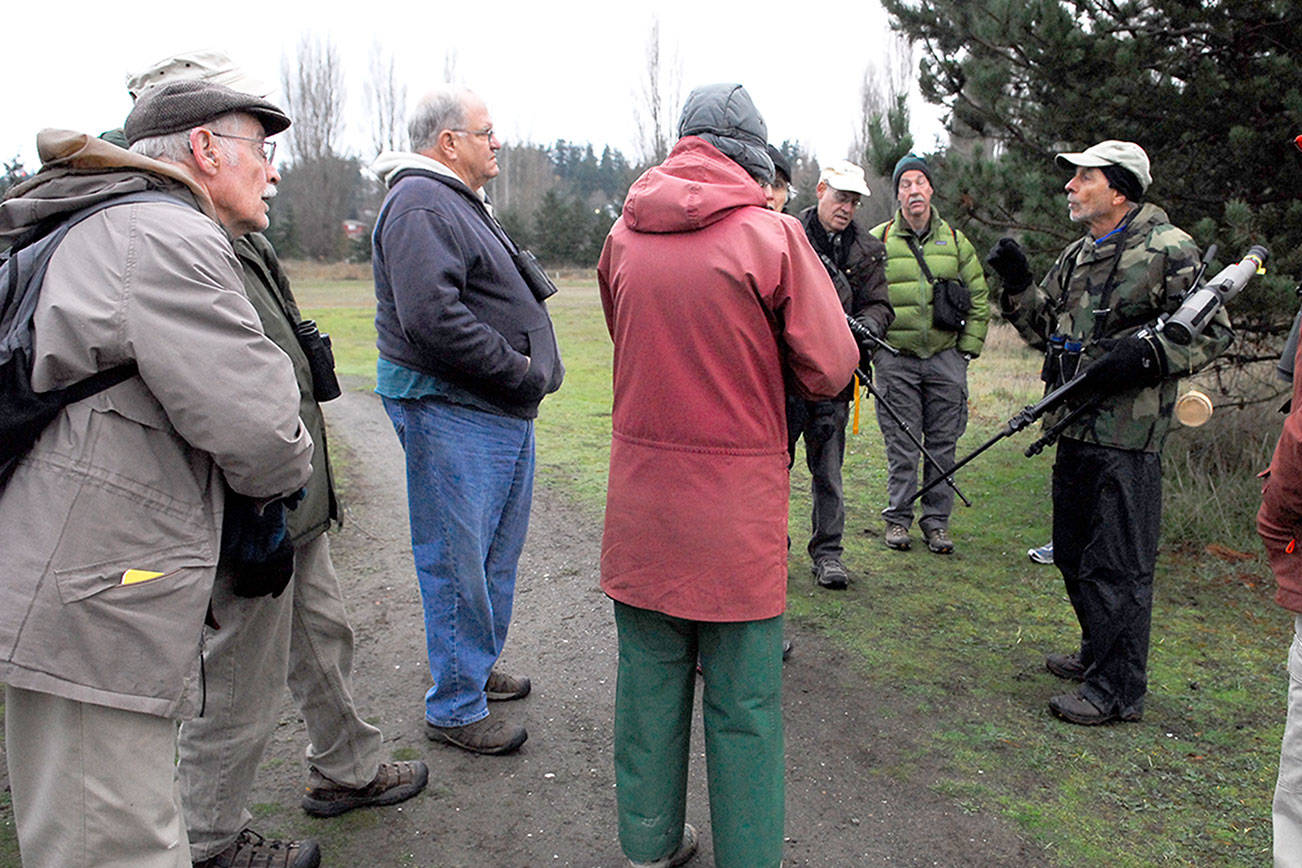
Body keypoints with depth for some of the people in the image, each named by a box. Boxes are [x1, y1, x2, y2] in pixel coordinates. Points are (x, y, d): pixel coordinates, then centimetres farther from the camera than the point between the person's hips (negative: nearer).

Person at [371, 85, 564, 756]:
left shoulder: (460, 204, 21)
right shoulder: (421, 205, -14)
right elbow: (432, 317, -26)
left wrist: (531, 371, 11)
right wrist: (520, 373, -18)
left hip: (503, 411, 11)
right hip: (450, 413, -11)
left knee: (498, 552, 19)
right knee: (457, 562, -1)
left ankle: (477, 667, 36)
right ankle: (454, 707, 12)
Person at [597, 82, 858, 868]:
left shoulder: (625, 235, 5)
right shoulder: (771, 234, -9)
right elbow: (831, 370, -7)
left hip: (642, 494, 5)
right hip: (737, 504, -4)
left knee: (650, 678, 16)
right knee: (744, 701, 8)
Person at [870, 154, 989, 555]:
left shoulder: (955, 240, 10)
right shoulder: (878, 240, 3)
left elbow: (979, 299, 13)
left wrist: (967, 349, 6)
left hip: (945, 357, 2)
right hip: (896, 359, -2)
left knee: (943, 444, 6)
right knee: (901, 444, 1)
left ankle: (936, 521, 17)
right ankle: (898, 518, 14)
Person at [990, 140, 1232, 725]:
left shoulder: (1168, 250, -8)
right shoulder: (1077, 255, 16)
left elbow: (1213, 333, -8)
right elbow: (1045, 330, 18)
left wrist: (1144, 353, -20)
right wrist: (1018, 283, 5)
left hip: (1127, 435, -8)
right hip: (1077, 426, 9)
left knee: (1117, 566, -2)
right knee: (1073, 554, 19)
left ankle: (1116, 690, 9)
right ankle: (1097, 653, 37)